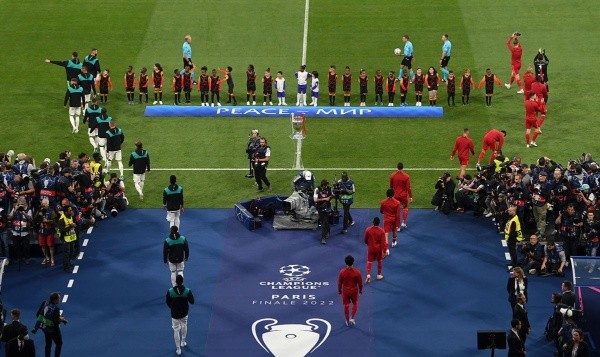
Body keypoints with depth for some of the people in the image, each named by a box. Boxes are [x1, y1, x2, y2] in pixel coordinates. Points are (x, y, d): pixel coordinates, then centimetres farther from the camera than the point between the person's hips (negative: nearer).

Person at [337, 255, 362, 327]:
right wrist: (360, 290, 10)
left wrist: (339, 290, 10)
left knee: (346, 306, 16)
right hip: (354, 291, -1)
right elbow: (360, 283, -9)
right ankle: (352, 318, 14)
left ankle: (348, 321, 27)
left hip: (345, 291, 1)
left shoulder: (342, 272, -19)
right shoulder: (357, 272, -20)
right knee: (355, 304, 24)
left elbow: (339, 283, -7)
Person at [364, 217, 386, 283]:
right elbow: (383, 242, -17)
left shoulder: (368, 230, -12)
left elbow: (365, 240, 0)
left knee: (369, 262, 7)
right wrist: (383, 251, -11)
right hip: (379, 249, 0)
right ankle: (379, 275, 30)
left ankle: (368, 275, -13)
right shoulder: (381, 231, -17)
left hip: (370, 249, 0)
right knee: (379, 261, 20)